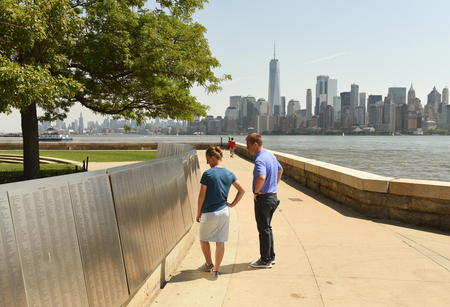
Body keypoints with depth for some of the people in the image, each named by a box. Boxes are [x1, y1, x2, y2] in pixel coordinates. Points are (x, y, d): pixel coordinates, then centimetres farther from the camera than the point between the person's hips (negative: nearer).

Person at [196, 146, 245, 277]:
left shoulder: (207, 174, -14)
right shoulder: (229, 174, 1)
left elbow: (202, 196, -10)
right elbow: (242, 190, 2)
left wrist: (198, 213, 0)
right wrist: (232, 204, 8)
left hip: (209, 213, -4)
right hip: (224, 212, 5)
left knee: (203, 238, 19)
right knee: (220, 241, 10)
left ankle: (209, 264, 30)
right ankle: (216, 270, 17)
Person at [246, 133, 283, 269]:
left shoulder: (260, 159, -21)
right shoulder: (270, 155, 9)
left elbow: (262, 177, -40)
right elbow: (280, 170, 26)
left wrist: (256, 191, -23)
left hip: (263, 198, -9)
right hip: (273, 196, 9)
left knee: (263, 230, 2)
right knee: (267, 228, 19)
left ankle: (265, 260, 13)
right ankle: (271, 257, 28)